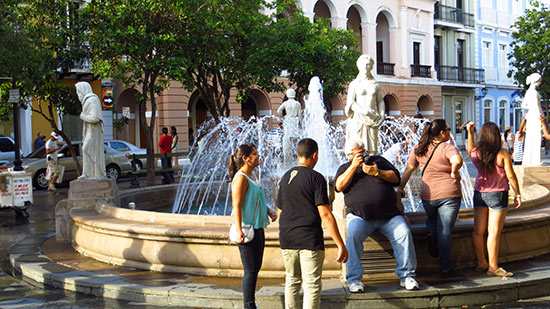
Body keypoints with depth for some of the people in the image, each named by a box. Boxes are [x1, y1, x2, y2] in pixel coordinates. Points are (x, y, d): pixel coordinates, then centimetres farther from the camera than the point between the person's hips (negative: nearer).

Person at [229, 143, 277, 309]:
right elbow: (237, 206, -21)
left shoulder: (252, 176, 14)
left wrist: (269, 211, 12)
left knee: (255, 268, 15)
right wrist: (239, 230, -29)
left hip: (258, 228, 10)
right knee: (250, 270, -3)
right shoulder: (241, 178, -15)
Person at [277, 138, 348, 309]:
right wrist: (341, 245, -13)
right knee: (312, 285, -3)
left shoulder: (285, 178, 12)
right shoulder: (315, 178, -8)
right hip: (310, 239, -6)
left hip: (287, 238, 6)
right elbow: (325, 214, -15)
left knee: (292, 281, 19)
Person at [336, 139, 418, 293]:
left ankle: (407, 276, -13)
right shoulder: (345, 168, 19)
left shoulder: (378, 161, 20)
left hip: (389, 215, 1)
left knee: (404, 233, -23)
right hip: (359, 216, -1)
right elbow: (339, 186, -1)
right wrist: (354, 166, -5)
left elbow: (396, 178, 10)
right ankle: (354, 279, -24)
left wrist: (377, 173, -6)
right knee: (353, 235, -31)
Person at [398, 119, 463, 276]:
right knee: (445, 232, 3)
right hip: (449, 194, -4)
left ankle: (431, 233, 5)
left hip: (428, 195, 4)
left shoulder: (419, 149, 5)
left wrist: (401, 187, 18)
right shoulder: (447, 147, -10)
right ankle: (444, 268, 3)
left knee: (432, 218, 34)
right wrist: (454, 173, -12)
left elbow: (409, 169, 9)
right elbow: (457, 160, -30)